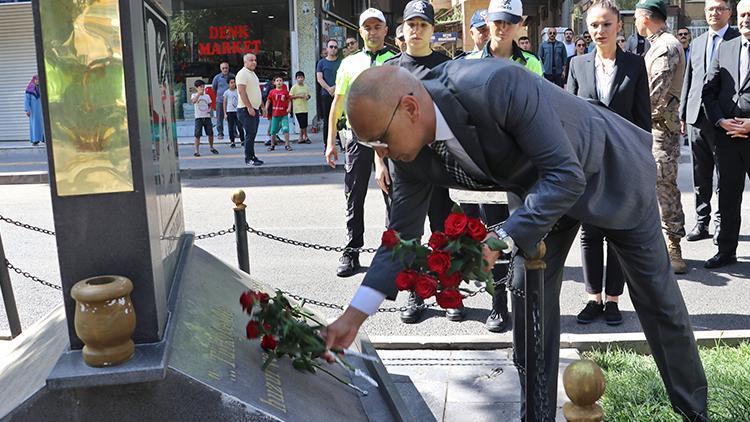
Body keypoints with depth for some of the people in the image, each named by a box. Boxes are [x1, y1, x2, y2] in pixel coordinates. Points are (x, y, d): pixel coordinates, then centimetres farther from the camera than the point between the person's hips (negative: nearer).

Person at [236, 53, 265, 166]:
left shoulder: (253, 74, 19)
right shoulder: (242, 73, -10)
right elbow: (242, 91, -19)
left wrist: (262, 106, 21)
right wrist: (249, 107, -23)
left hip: (254, 109, 9)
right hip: (246, 110, -9)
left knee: (252, 134, 11)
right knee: (250, 134, -10)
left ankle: (252, 156, 16)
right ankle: (249, 158, -6)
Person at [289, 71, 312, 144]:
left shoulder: (306, 87, 11)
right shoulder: (294, 87, -4)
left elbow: (308, 95, 21)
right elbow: (290, 96, -5)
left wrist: (307, 97, -1)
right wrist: (298, 96, -14)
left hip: (305, 108, 5)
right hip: (298, 108, -5)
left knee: (304, 124, 6)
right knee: (303, 124, -8)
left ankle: (301, 138, 15)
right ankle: (305, 137, 2)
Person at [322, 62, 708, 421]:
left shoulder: (498, 86, -41)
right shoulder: (410, 156, -20)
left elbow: (567, 175, -37)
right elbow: (402, 236, -12)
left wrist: (502, 240, -45)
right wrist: (354, 315, -18)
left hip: (609, 171, -5)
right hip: (542, 186, 5)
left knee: (656, 297, 10)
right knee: (529, 297, 0)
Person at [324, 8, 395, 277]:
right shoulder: (349, 63, 13)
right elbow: (337, 103, 14)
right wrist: (331, 141, 8)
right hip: (357, 135, 2)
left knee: (393, 195, 4)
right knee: (354, 197, 4)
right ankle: (351, 253, 12)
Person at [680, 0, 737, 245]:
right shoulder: (697, 43, 15)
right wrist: (682, 114, 12)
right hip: (696, 117, 5)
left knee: (724, 175, 2)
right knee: (700, 176, 11)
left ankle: (721, 224, 11)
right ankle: (701, 222, 19)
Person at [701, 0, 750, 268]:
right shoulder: (724, 48, 10)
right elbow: (709, 90, 9)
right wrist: (721, 121, -5)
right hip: (726, 135, 4)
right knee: (727, 195, 10)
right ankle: (727, 250, 20)